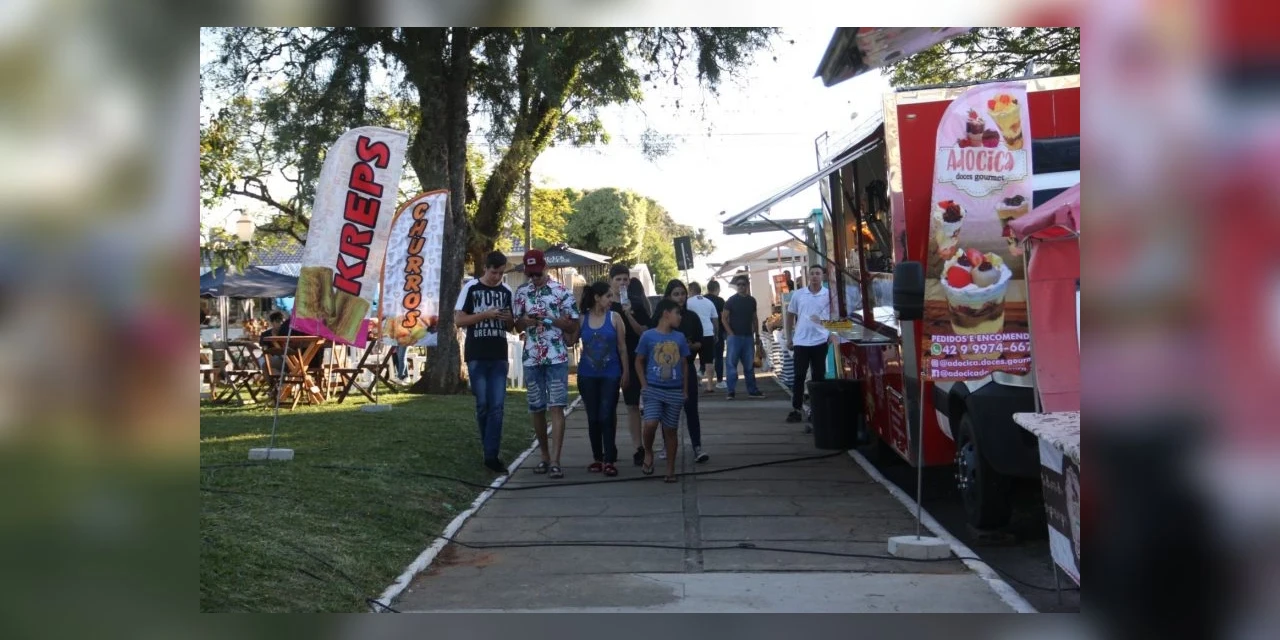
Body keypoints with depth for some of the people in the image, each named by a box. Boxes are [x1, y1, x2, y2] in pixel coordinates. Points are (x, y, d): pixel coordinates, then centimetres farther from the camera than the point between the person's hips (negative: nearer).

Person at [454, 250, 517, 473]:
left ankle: (491, 455, -4)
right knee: (483, 405, 4)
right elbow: (458, 320, -4)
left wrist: (509, 319, -7)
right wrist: (485, 314, -15)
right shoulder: (470, 288, -1)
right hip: (476, 356, -2)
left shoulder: (507, 291, 9)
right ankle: (490, 449, 20)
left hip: (499, 356, 3)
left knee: (497, 406, -4)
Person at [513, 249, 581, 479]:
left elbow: (573, 327, -1)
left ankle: (555, 461, -11)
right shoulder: (521, 292, 8)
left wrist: (550, 318, -16)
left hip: (556, 358, -4)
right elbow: (516, 323, 15)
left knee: (556, 408, -9)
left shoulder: (562, 292, -3)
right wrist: (525, 321, -9)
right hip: (531, 359, 4)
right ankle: (545, 457, 22)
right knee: (537, 409, 9)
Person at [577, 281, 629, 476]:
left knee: (607, 416, -5)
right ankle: (597, 458, 18)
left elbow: (622, 347, 1)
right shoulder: (582, 319, 1)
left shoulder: (614, 318, -1)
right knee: (593, 417, 7)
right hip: (587, 375, 1)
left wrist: (626, 371, 0)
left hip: (610, 374, -1)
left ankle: (609, 460, -1)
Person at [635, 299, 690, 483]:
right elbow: (639, 362, 4)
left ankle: (670, 469, 17)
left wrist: (685, 389, 9)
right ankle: (648, 453, 9)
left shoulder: (679, 337, 6)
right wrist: (644, 385, -3)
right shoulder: (648, 336, -3)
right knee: (650, 424, -20)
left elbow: (684, 364, 12)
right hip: (653, 389, -3)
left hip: (675, 391, 3)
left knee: (670, 429, 7)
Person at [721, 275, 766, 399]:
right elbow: (724, 318, -4)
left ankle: (752, 390, 15)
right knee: (731, 364, -4)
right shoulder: (731, 300, -2)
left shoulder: (751, 300, 10)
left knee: (749, 365, 9)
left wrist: (757, 334, 12)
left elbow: (755, 318, 17)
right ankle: (731, 391, -1)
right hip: (734, 337, -4)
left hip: (748, 337, 4)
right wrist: (730, 333, -12)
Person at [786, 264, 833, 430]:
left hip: (820, 341, -1)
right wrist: (789, 337, 12)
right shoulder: (798, 295, 3)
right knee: (798, 376, 3)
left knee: (818, 377, 5)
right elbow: (790, 315, 13)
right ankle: (796, 409, 11)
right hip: (801, 341, 1)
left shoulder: (829, 295, -1)